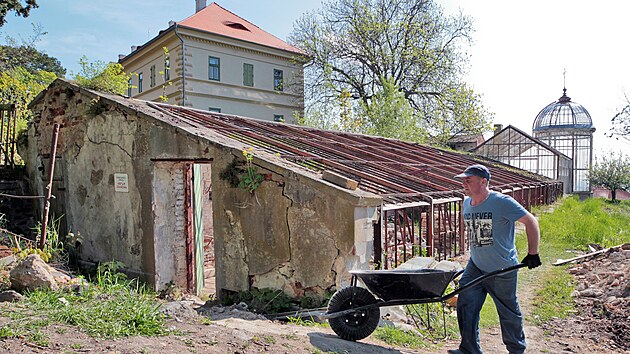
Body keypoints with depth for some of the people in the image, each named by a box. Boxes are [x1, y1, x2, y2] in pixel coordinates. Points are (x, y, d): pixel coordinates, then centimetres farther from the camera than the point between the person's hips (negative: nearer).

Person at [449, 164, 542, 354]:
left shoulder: (502, 202, -19)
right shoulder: (467, 203, 2)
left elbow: (531, 222, -14)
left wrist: (532, 254, -13)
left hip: (503, 270, -5)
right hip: (475, 267, 6)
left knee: (509, 313, 13)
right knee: (465, 305, -2)